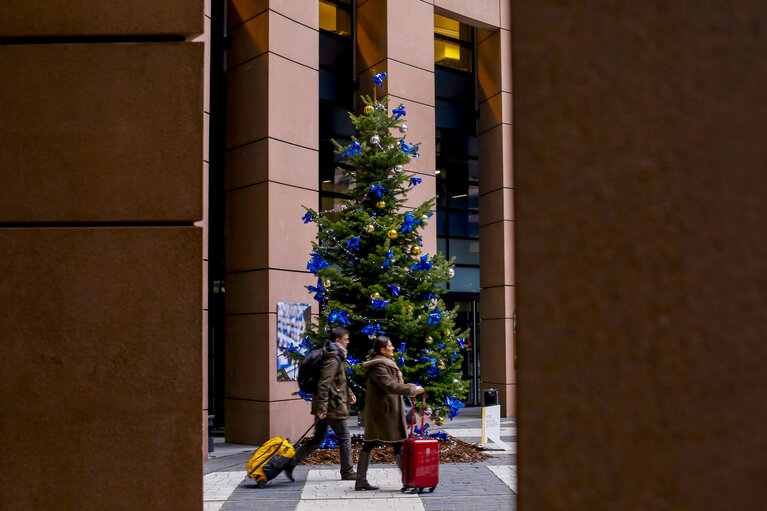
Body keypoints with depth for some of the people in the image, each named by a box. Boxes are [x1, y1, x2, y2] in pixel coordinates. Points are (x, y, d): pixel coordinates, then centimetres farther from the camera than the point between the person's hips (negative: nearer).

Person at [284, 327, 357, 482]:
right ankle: (347, 472, 14)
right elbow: (323, 384, -24)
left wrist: (349, 394, 20)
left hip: (325, 407, 10)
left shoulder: (337, 357, 15)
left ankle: (290, 463, 12)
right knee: (345, 438, 3)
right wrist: (322, 407, -25)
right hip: (333, 406, -10)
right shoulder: (333, 360, -18)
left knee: (317, 440, 13)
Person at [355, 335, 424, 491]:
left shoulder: (387, 363, 18)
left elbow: (395, 384, 23)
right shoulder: (378, 366, -15)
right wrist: (413, 389, -17)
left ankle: (361, 481, 9)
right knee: (398, 444, -5)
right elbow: (390, 386, -23)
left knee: (369, 444, 8)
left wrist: (399, 378, 1)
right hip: (384, 410, -10)